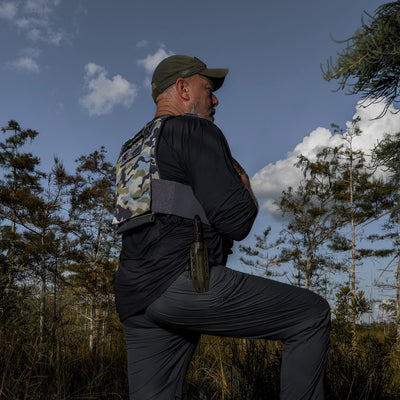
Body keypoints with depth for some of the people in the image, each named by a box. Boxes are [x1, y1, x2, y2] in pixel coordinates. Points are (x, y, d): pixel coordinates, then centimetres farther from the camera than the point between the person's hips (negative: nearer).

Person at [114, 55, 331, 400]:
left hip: (137, 299, 9)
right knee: (313, 315, 2)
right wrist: (244, 184, 10)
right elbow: (236, 222, -12)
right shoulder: (198, 131, -2)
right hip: (184, 281, -9)